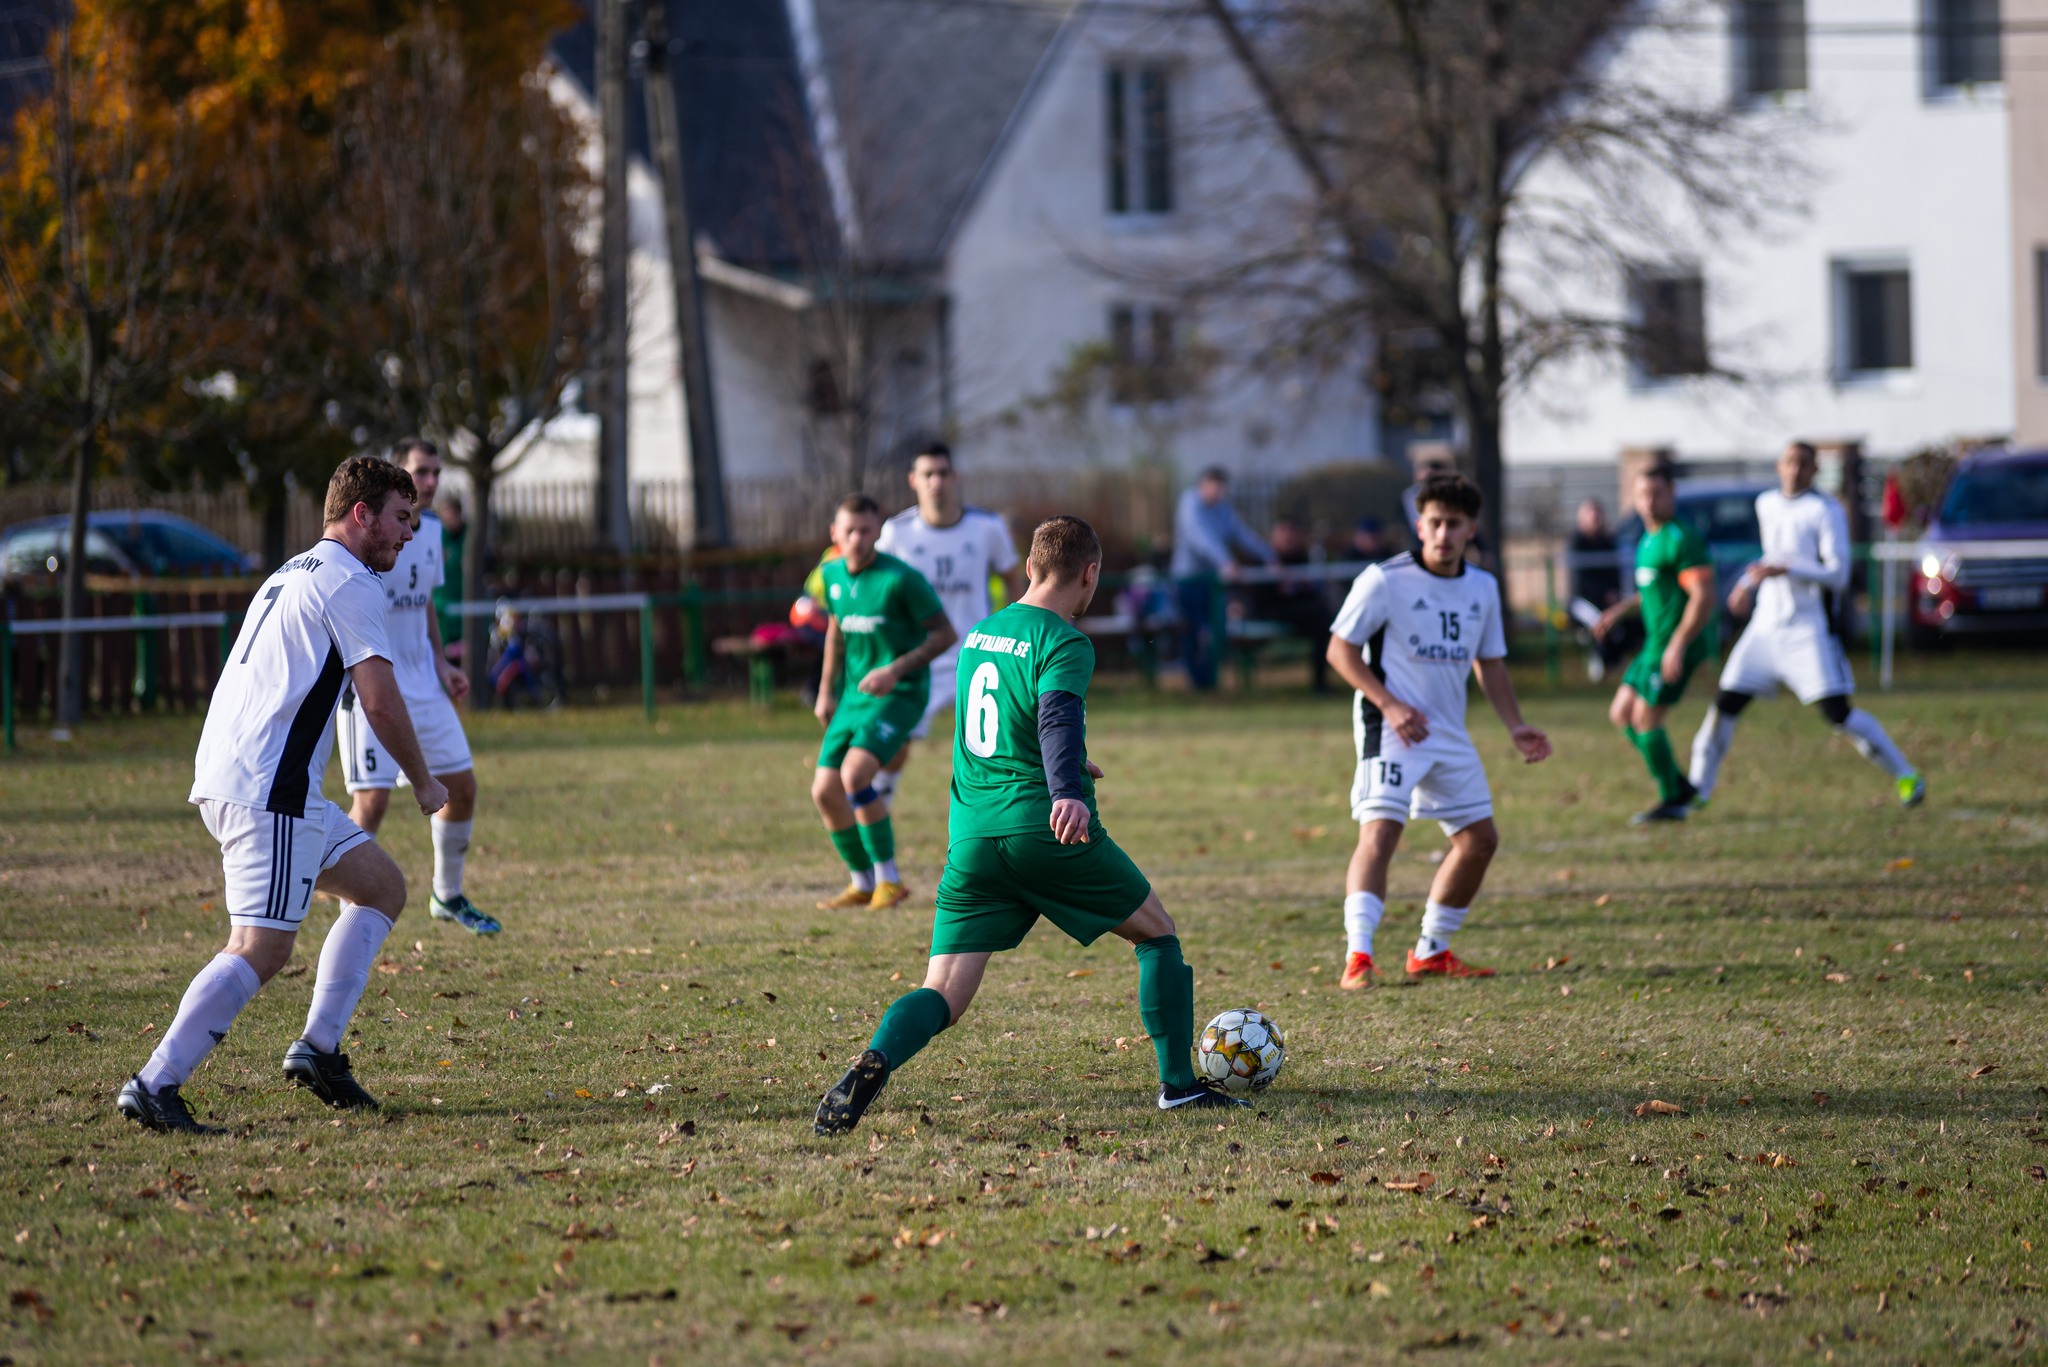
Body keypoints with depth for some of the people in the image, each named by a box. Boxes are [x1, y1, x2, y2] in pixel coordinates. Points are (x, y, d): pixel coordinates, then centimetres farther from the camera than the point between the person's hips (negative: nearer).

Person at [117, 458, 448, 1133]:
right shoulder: (352, 584, -7)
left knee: (381, 886, 17)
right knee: (261, 950, -14)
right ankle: (154, 1084, -18)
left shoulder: (293, 575, 24)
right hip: (267, 792, -10)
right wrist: (424, 782, 1)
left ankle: (318, 1048, 10)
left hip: (226, 778, 10)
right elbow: (380, 701, -12)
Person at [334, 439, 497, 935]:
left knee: (461, 786, 9)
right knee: (372, 798, -14)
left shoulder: (431, 528, 8)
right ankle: (353, 912, 0)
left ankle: (448, 896, 28)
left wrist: (440, 662, 11)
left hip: (422, 685, 8)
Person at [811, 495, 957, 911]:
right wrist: (826, 691, 20)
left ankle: (889, 879, -10)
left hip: (900, 694, -7)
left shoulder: (900, 579, -17)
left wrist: (896, 670, -20)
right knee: (824, 791, 1)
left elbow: (944, 633, -11)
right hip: (855, 695, 7)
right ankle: (862, 883, 20)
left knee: (854, 774, -25)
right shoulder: (833, 575, 4)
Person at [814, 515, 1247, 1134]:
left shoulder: (977, 636, 17)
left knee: (943, 995, 0)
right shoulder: (1063, 643, -7)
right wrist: (1068, 792, -44)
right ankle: (1178, 1084, 18)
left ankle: (875, 1060, -30)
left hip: (970, 836, 6)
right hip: (1044, 832, -6)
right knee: (1157, 933, 17)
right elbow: (1059, 718, -26)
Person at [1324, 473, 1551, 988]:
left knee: (1480, 839, 10)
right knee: (1380, 830, -22)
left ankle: (1431, 951, 24)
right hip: (1391, 728, -7)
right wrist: (1389, 704, -19)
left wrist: (1516, 726, 7)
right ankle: (1358, 956, -29)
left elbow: (1490, 663, 19)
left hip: (1450, 733, 7)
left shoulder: (1482, 588, 8)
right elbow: (1340, 649, -9)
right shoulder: (1384, 580, -11)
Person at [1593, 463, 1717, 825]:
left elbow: (1703, 596, -22)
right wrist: (1619, 610, 22)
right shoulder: (1650, 538, 15)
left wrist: (1677, 645, -26)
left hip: (1676, 643, -10)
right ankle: (1680, 785, 19)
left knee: (1645, 718, -7)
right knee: (1621, 714, 12)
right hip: (1656, 642, 10)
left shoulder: (1681, 538, -16)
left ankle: (1672, 802, 5)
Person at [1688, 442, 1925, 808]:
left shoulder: (1826, 511, -9)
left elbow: (1838, 575, -18)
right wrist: (1748, 584, 22)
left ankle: (1906, 778, -1)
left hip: (1810, 628, -6)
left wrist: (1785, 570, -27)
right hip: (1766, 625, 6)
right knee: (1725, 705, 0)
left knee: (1838, 712, -12)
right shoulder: (1767, 504, 12)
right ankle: (1698, 788, 12)